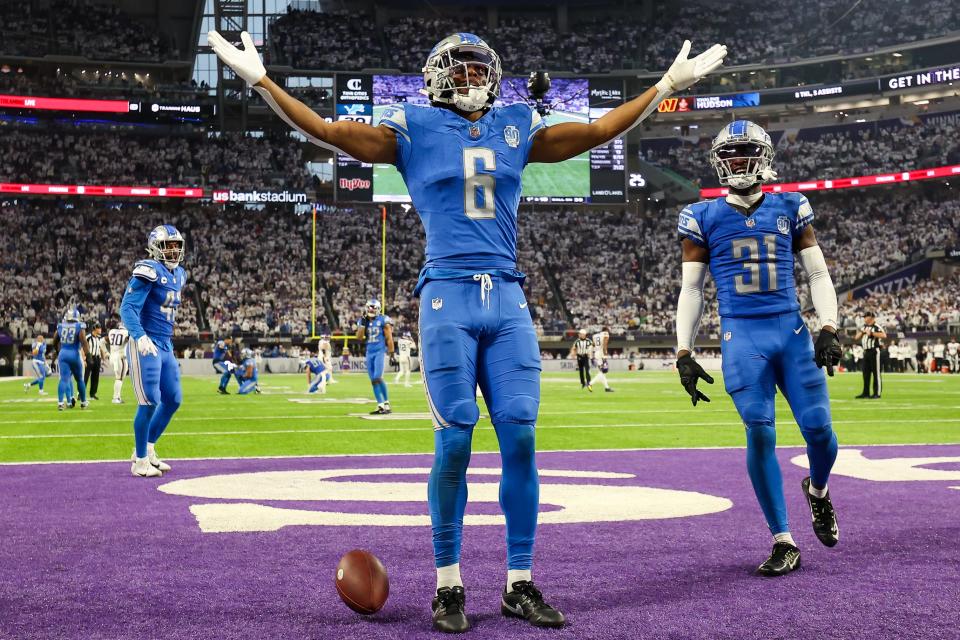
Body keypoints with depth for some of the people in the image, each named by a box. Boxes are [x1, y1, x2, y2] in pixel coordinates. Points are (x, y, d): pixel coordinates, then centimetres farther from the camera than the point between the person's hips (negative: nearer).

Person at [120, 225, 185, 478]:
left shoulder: (178, 275, 15)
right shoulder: (149, 272, -13)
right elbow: (128, 308, -20)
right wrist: (140, 336, -34)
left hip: (166, 346, 9)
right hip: (145, 345, -9)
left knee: (173, 400, 11)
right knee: (150, 402, -8)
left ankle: (147, 450, 26)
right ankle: (141, 461, 4)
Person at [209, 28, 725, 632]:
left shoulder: (516, 126, 17)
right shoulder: (416, 127, 8)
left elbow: (600, 130, 24)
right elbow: (326, 131, 4)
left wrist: (668, 84, 26)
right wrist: (260, 80, -2)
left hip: (508, 300, 3)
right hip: (449, 298, -3)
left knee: (520, 438, -2)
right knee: (455, 442, -6)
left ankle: (520, 584, 9)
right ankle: (448, 586, 7)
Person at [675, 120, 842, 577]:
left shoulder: (789, 209, 9)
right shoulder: (704, 218, 5)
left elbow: (818, 273, 11)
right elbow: (691, 289, 7)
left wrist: (829, 329, -3)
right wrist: (684, 354, 1)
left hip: (792, 331, 2)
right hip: (742, 336, -1)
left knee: (818, 428, -4)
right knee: (760, 435, -9)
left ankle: (818, 491, 33)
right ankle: (784, 543, 2)